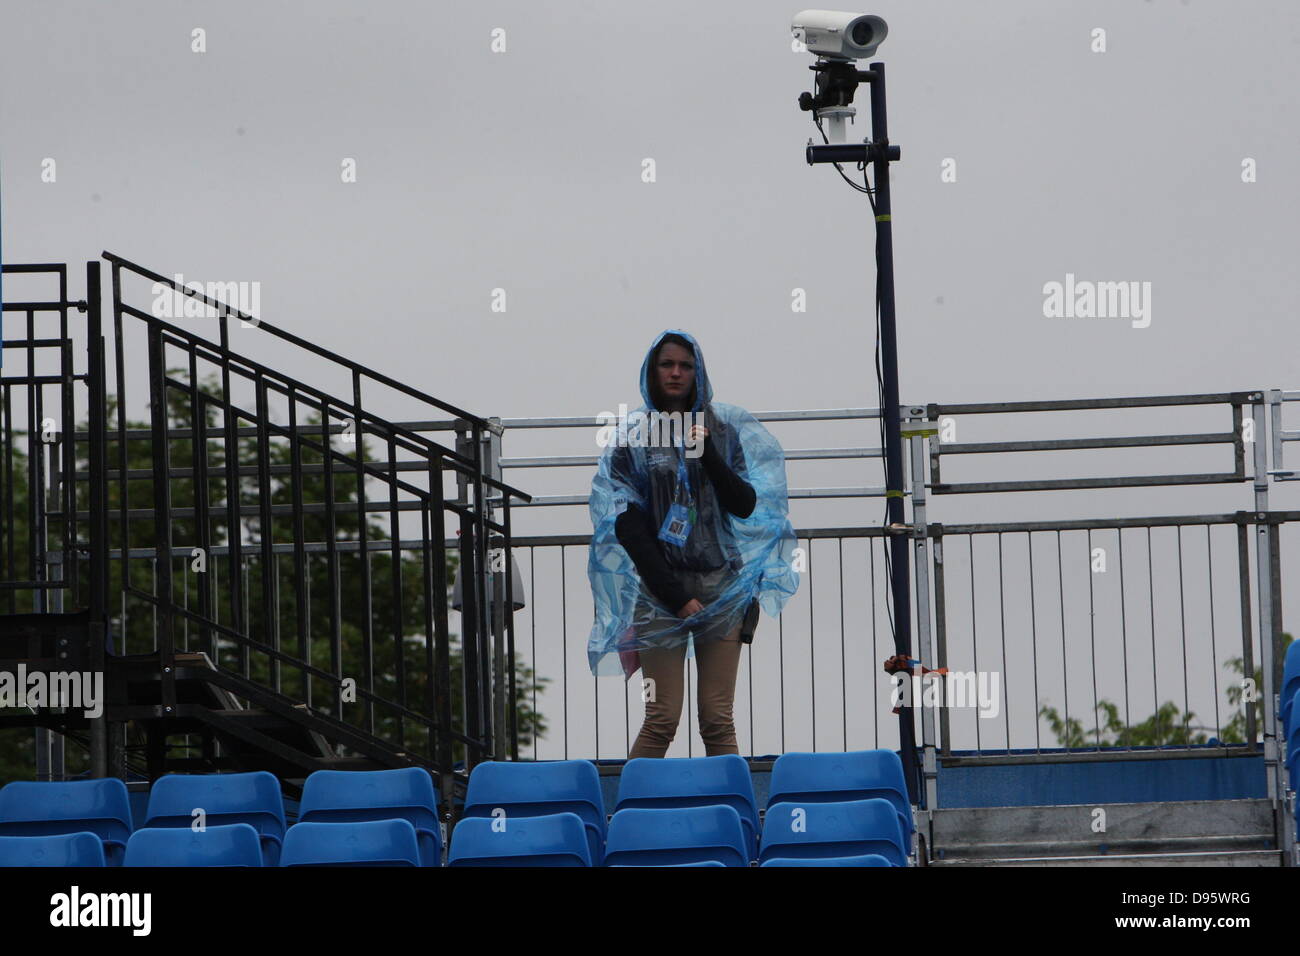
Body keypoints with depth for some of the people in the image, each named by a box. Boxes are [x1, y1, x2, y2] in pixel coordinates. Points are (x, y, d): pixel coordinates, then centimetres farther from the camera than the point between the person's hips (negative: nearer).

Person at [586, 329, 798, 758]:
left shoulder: (723, 429, 11)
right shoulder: (630, 437, 4)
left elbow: (746, 506, 4)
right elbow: (628, 528, -1)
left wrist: (706, 452, -9)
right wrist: (676, 596, -7)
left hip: (721, 587, 2)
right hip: (660, 589, -2)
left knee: (718, 722, -2)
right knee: (662, 720, -8)